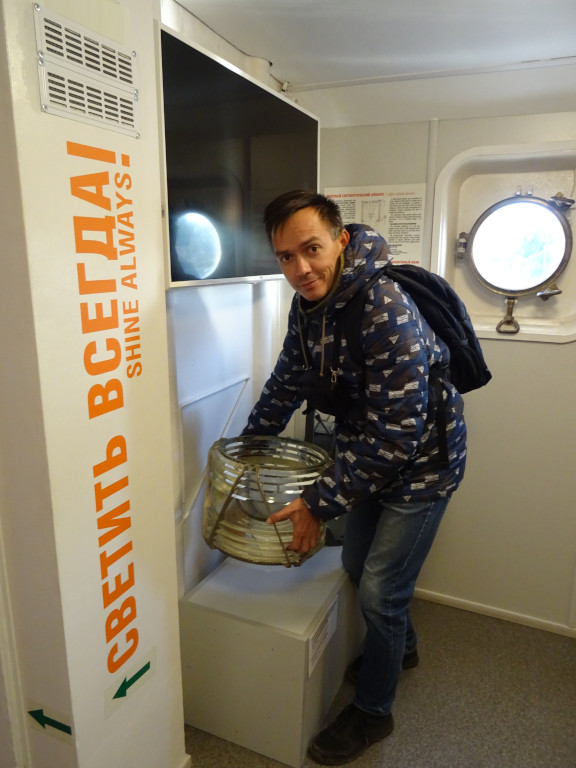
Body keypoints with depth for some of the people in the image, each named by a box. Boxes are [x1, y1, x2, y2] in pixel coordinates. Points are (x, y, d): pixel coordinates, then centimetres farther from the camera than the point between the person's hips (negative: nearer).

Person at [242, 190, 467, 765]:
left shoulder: (387, 311, -32)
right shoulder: (308, 305, -7)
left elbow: (396, 436, -32)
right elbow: (287, 384, 6)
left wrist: (320, 503, -26)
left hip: (419, 463, -8)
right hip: (367, 454, 8)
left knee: (378, 592, 2)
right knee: (357, 566, 22)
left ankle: (372, 711, 31)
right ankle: (400, 646, 53)